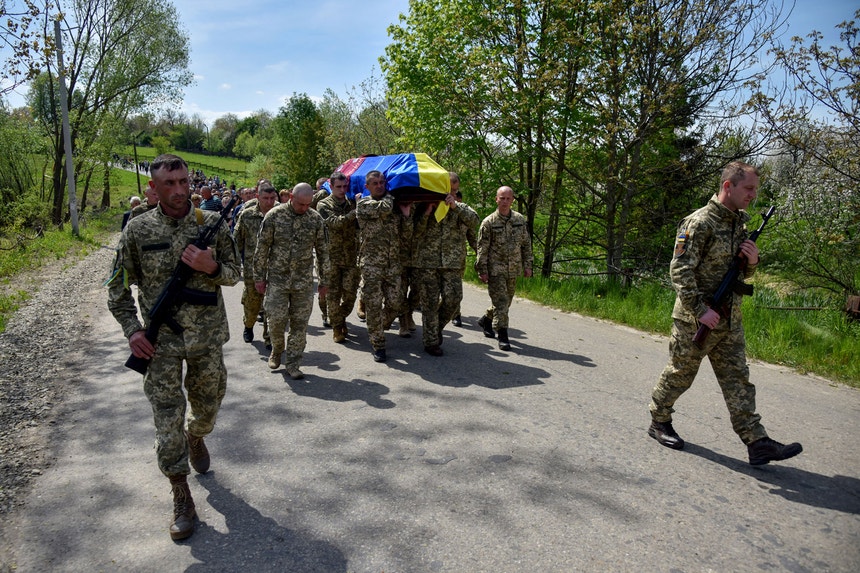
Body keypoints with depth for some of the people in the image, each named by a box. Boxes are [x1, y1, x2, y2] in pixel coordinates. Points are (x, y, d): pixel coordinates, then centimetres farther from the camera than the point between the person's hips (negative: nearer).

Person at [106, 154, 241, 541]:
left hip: (207, 336, 2)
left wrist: (211, 267, -18)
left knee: (208, 403, 18)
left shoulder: (212, 223, -3)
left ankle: (196, 437, 53)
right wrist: (132, 330, -9)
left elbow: (234, 274, 4)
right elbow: (119, 286, 2)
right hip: (161, 340, -1)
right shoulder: (138, 229, -5)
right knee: (167, 417, 0)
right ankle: (181, 498, 14)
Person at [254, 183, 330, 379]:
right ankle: (276, 351, 29)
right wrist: (259, 277, -1)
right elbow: (262, 247, -1)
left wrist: (324, 279, 8)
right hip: (277, 279, -1)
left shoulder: (316, 219, -1)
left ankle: (293, 364, 15)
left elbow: (323, 250, 7)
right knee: (276, 319, -1)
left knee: (300, 323, 3)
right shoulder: (274, 215, -5)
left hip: (304, 281, 1)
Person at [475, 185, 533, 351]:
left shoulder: (520, 220, 7)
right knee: (501, 301, -9)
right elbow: (482, 248, -5)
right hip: (495, 270, -5)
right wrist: (482, 270, -9)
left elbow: (526, 244, 13)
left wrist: (527, 265, 9)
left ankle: (486, 319, 38)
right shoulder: (489, 222, -5)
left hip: (513, 269, 5)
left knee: (506, 301, 15)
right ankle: (503, 337, -4)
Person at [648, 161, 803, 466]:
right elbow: (680, 270, -20)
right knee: (679, 374, 6)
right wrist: (701, 310, -23)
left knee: (737, 379, 6)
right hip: (695, 320, -7)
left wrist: (752, 261, -2)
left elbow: (742, 273, 21)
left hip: (730, 320, 8)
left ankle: (757, 442, 8)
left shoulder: (739, 223, 13)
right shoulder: (700, 222, -14)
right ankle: (659, 422, 24)